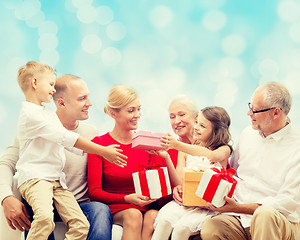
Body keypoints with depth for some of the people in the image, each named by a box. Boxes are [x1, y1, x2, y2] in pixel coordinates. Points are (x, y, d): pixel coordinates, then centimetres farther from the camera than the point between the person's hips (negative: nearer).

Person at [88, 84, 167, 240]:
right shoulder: (99, 144, 1)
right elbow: (94, 191, -5)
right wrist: (127, 199, -21)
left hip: (145, 207, 2)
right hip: (114, 208, -2)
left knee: (153, 216, -32)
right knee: (133, 214, -34)